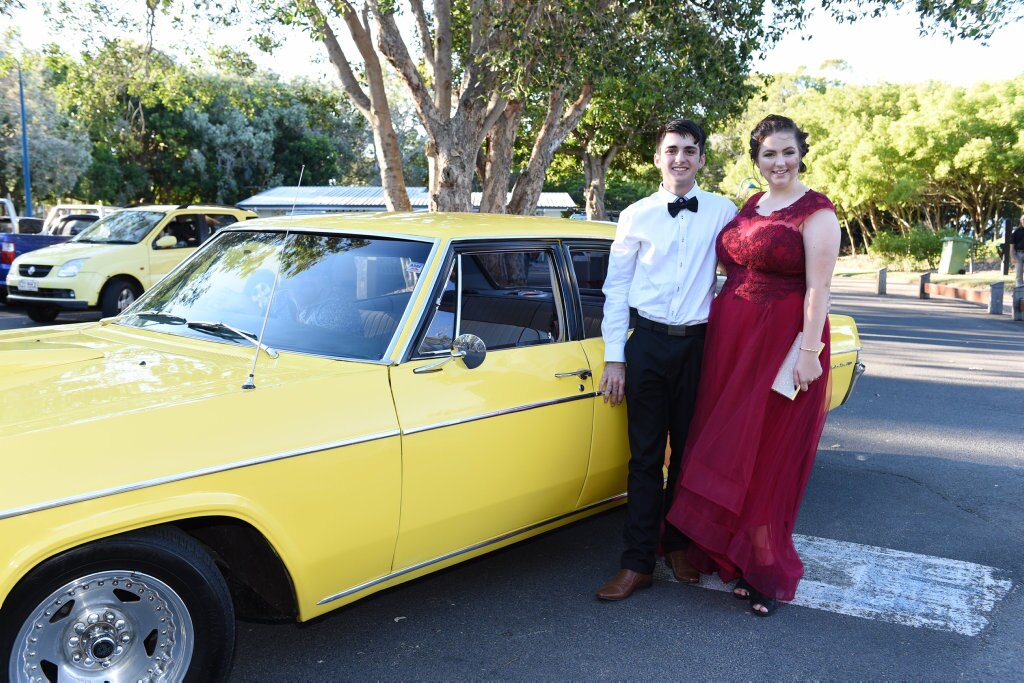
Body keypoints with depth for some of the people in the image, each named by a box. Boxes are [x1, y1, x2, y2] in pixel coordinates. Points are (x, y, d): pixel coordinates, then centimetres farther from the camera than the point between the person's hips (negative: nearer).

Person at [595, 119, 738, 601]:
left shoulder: (722, 212, 2)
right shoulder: (636, 217, 2)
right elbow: (616, 289, 3)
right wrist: (614, 358, -1)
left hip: (699, 344, 1)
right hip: (648, 344, 0)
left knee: (690, 452, 10)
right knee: (646, 456, 3)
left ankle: (679, 546, 27)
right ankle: (637, 564, 9)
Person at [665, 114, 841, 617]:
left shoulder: (815, 212, -8)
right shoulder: (748, 208, 13)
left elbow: (818, 286, -14)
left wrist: (809, 352, -21)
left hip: (783, 343, -7)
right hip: (731, 339, 7)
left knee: (769, 457, 0)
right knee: (727, 449, 10)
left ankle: (767, 571, 14)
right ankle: (735, 554, 24)